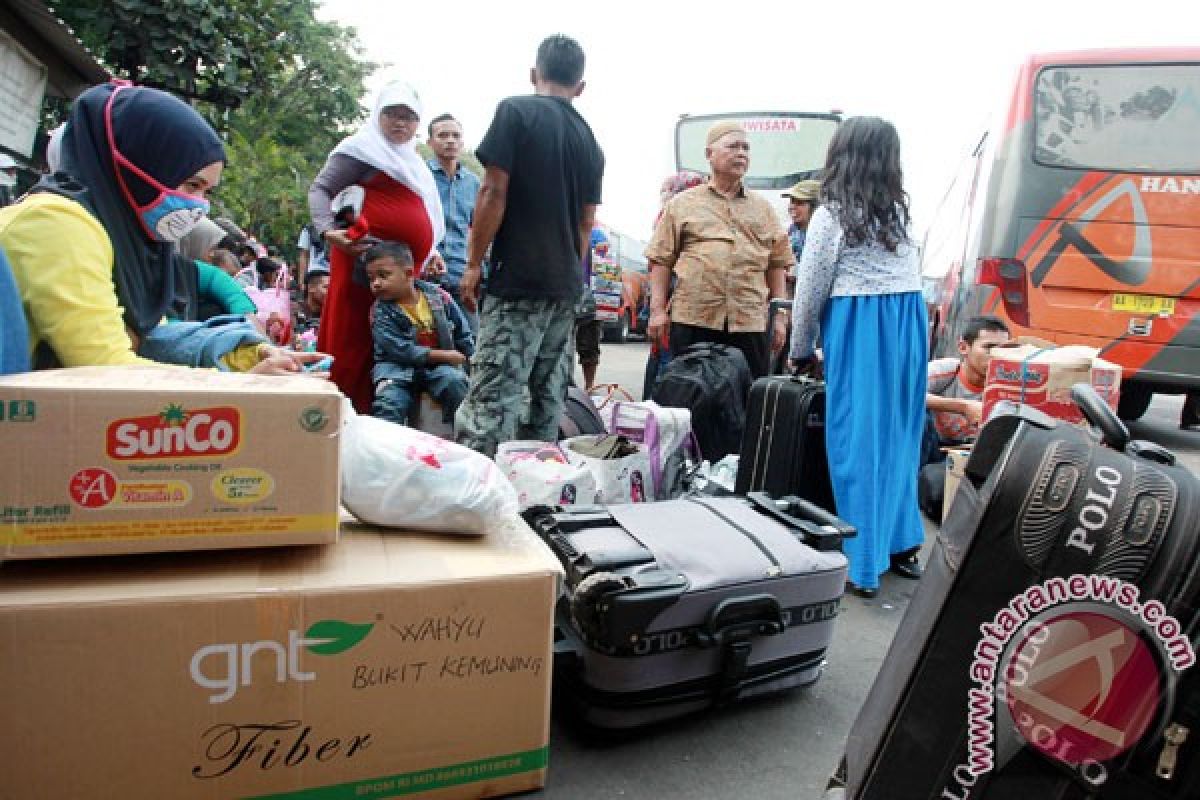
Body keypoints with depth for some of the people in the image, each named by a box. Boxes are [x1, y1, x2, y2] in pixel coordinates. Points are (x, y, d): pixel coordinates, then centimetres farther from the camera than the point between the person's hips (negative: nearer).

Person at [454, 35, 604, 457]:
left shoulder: (516, 111, -3)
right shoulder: (590, 141, 14)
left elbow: (494, 191, -10)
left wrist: (473, 264, -5)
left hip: (517, 279, -6)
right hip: (566, 285, 7)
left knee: (492, 396, -9)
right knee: (550, 395, 10)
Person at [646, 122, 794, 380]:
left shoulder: (763, 208, 17)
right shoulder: (683, 204, 9)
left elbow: (777, 264, 14)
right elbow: (662, 259, 5)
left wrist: (780, 317, 8)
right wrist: (658, 310, -3)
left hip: (750, 321, 2)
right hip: (693, 320, -2)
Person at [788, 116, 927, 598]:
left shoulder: (831, 215, -4)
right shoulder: (899, 211, 13)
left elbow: (809, 290, -2)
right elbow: (905, 277, 7)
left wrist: (801, 352, 9)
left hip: (858, 324, -6)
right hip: (908, 321, 6)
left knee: (858, 439, 0)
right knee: (897, 434, 15)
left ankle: (863, 566, 6)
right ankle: (901, 545, 26)